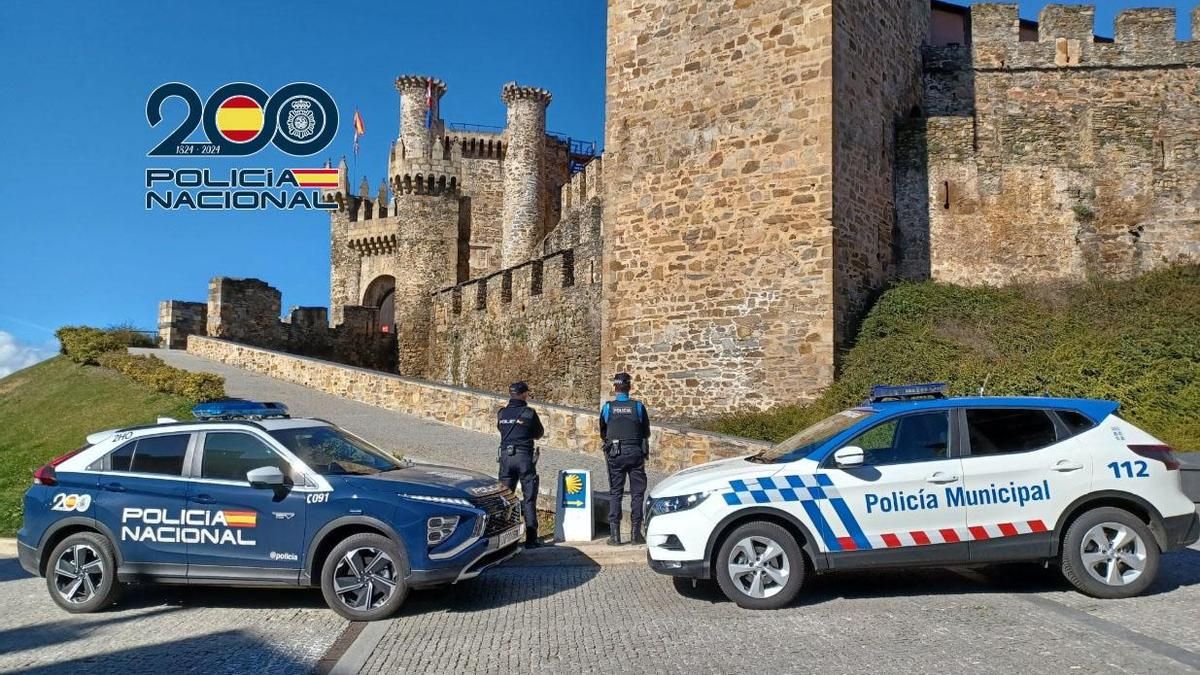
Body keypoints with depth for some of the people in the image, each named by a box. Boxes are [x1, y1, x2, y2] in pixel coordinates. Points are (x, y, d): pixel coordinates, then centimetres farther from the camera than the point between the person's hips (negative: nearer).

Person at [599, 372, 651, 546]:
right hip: (636, 453, 0)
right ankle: (636, 532, 7)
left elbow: (602, 433, 11)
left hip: (615, 454, 0)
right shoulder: (638, 406, -1)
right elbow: (646, 432, 9)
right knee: (637, 492, 7)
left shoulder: (607, 407, -1)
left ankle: (615, 534, 3)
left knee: (615, 493, 5)